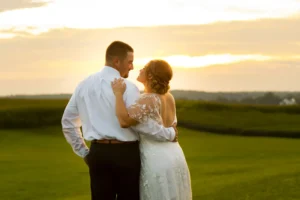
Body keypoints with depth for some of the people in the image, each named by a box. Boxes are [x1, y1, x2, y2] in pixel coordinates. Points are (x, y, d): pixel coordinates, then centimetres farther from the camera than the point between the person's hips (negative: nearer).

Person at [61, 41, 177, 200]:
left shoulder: (84, 85, 9)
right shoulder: (127, 87, -10)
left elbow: (68, 121, 15)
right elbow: (140, 122, -17)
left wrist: (83, 152, 18)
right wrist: (170, 134, -3)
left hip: (98, 153, 5)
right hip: (125, 154, -5)